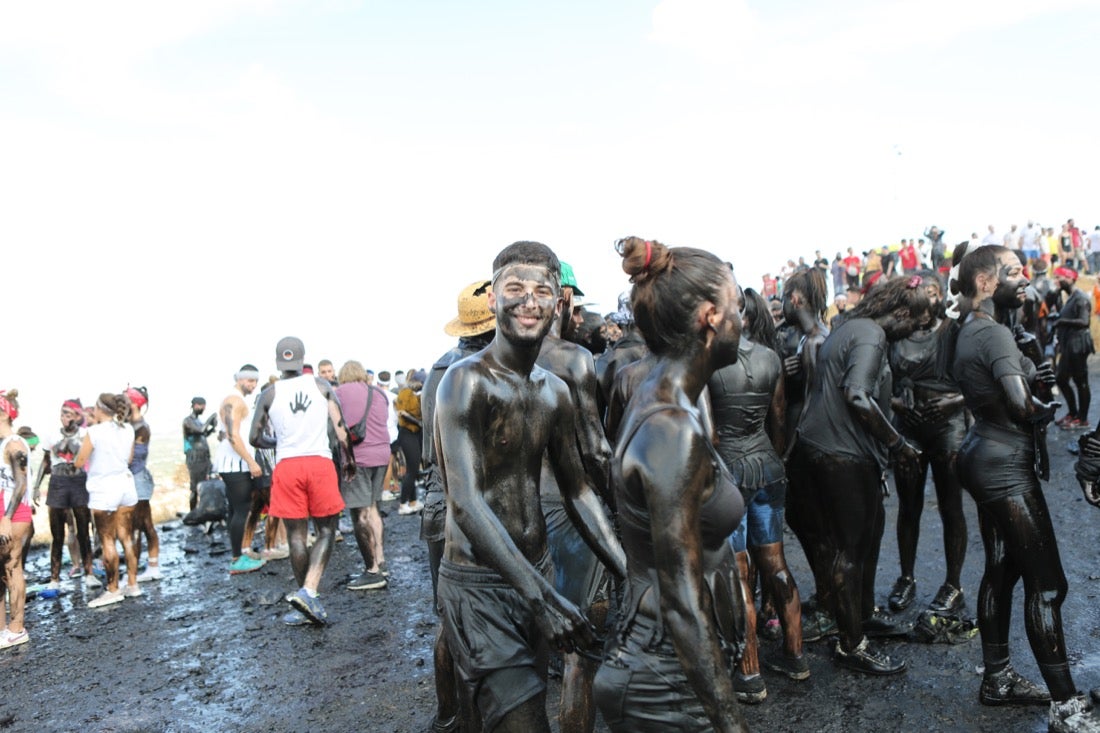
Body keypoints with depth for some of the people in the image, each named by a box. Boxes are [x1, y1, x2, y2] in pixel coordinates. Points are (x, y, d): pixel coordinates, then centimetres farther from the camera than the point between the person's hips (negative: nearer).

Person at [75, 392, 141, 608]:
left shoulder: (94, 432, -14)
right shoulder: (128, 429, 3)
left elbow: (79, 462, -6)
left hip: (103, 489, -6)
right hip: (126, 483, 6)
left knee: (107, 541, 2)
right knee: (126, 537, 12)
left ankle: (113, 590, 8)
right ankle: (132, 584, 18)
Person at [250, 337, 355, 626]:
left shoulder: (269, 394, 4)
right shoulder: (321, 385, 4)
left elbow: (255, 438, 5)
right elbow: (341, 426, 2)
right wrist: (349, 459, 14)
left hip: (286, 466, 1)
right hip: (320, 463, -1)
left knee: (297, 536, 9)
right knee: (326, 531, 8)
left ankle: (306, 601, 17)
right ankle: (309, 591, -10)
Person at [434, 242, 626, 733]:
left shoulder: (555, 391, 7)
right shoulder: (467, 380, -16)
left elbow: (577, 491, 13)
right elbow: (466, 503, -24)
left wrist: (630, 575, 5)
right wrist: (541, 597, -28)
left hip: (536, 575, 7)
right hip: (479, 584, -7)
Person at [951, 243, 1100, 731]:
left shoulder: (971, 332, 13)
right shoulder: (994, 333, -18)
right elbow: (1020, 403, -29)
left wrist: (1032, 376, -2)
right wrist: (1045, 411, -8)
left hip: (988, 460, 10)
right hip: (1004, 464, -10)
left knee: (1003, 569, 16)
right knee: (1047, 581, -6)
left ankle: (997, 678, 26)